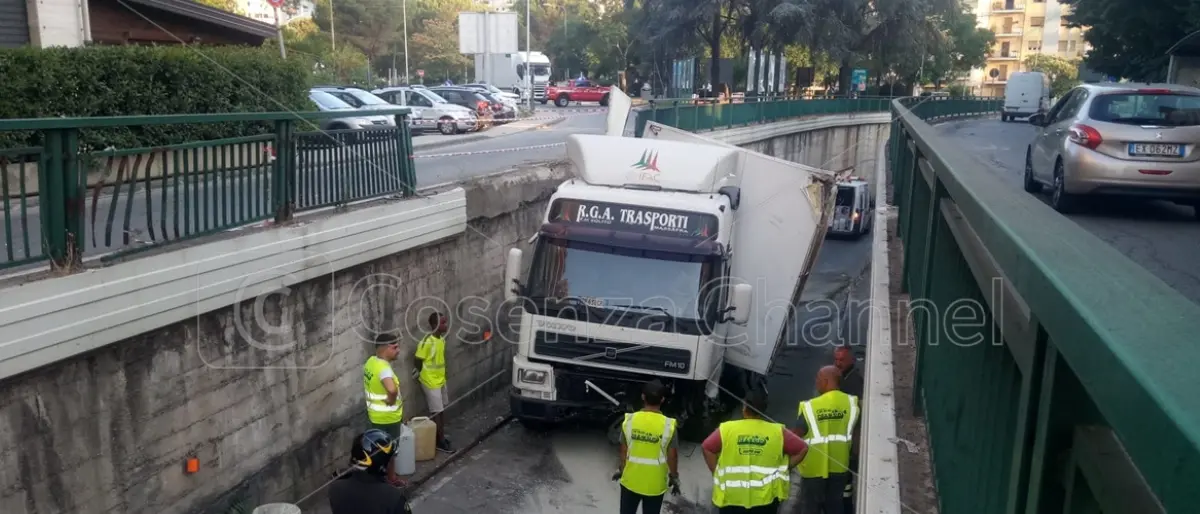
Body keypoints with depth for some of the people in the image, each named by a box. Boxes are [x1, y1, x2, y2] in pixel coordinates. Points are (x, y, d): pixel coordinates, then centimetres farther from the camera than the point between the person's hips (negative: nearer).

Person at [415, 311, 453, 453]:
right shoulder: (427, 341, -23)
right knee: (436, 412, 0)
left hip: (441, 380, 8)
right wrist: (426, 374, -2)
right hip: (431, 382, -8)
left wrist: (439, 375, 13)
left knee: (442, 410, 16)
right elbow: (418, 360, -16)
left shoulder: (442, 339, 3)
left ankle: (441, 436, 29)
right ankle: (440, 441, 9)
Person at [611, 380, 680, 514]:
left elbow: (624, 450, -3)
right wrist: (674, 477, 6)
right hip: (655, 484, -1)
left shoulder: (629, 420, -13)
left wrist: (621, 469, 14)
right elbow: (672, 456, -10)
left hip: (631, 479, 2)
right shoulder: (668, 425, -18)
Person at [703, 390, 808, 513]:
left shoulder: (726, 429, -6)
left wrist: (716, 473, 0)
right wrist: (784, 468, 6)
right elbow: (802, 449, -1)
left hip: (731, 495, -1)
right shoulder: (777, 432, -3)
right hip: (765, 496, 1)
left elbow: (707, 447, -9)